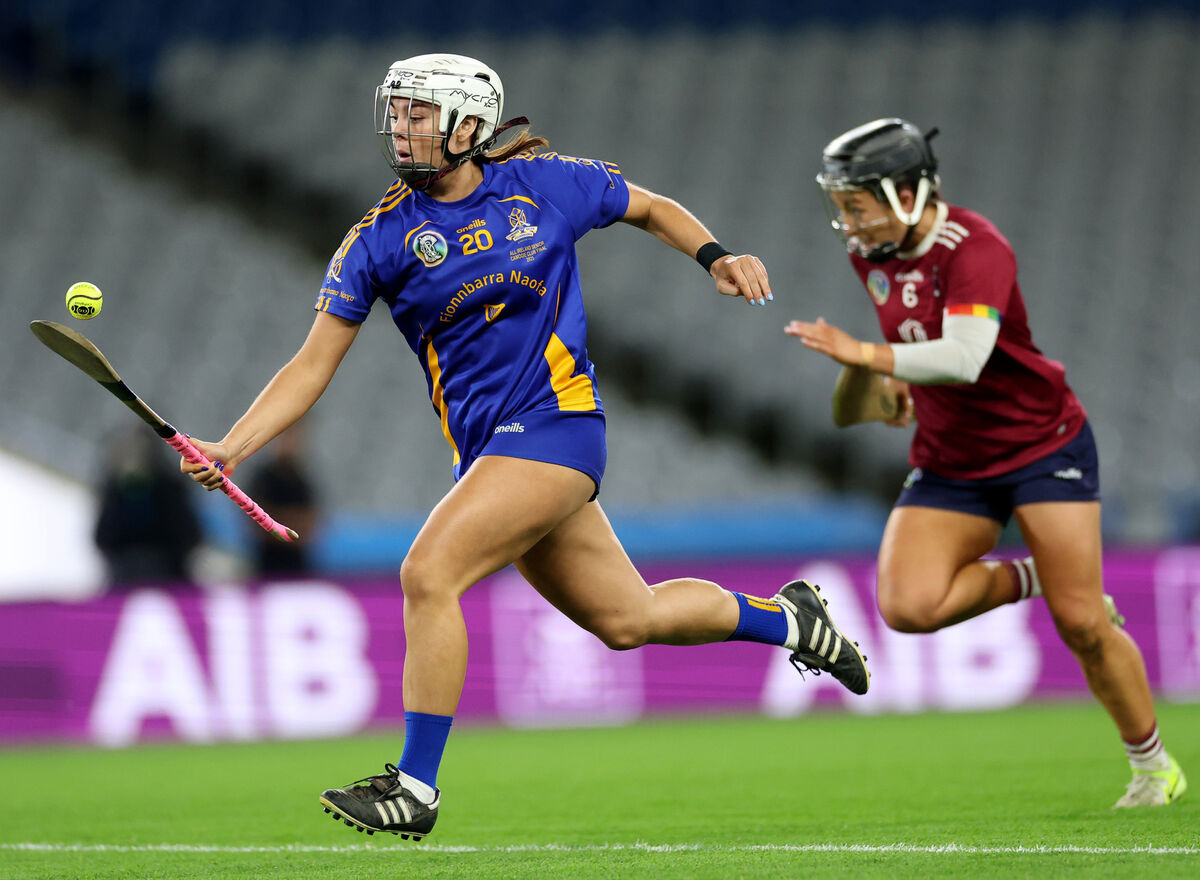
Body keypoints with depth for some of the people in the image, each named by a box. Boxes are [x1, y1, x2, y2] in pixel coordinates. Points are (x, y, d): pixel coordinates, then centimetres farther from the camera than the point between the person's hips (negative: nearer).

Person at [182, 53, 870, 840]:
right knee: (628, 618, 12)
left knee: (429, 574, -20)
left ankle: (416, 786, -11)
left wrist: (715, 256, -2)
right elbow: (313, 367, 1)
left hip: (555, 421, -5)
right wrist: (228, 451, -11)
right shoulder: (381, 239, 3)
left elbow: (652, 209, 16)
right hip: (486, 446, 5)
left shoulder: (544, 183, -2)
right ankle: (787, 618, 38)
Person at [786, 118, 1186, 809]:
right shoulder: (870, 251, -1)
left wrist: (864, 355, -41)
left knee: (1082, 623, -9)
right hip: (949, 462, 6)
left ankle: (1155, 766, 12)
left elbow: (964, 359, -38)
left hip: (1042, 444, -6)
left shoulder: (975, 249, -23)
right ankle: (1029, 580, 9)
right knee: (908, 607, -18)